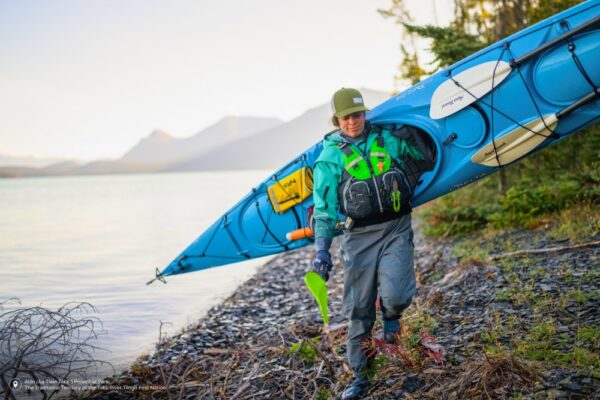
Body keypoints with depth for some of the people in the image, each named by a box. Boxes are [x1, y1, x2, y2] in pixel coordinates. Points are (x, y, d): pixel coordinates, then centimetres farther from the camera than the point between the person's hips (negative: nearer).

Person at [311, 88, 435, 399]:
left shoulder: (388, 140, 6)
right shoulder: (330, 156, 1)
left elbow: (427, 163, 20)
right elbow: (324, 208, 0)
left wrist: (411, 138, 6)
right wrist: (322, 249, -7)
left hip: (396, 230, 0)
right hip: (359, 236, 0)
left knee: (395, 295, -21)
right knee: (359, 310, 5)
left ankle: (391, 316, 18)